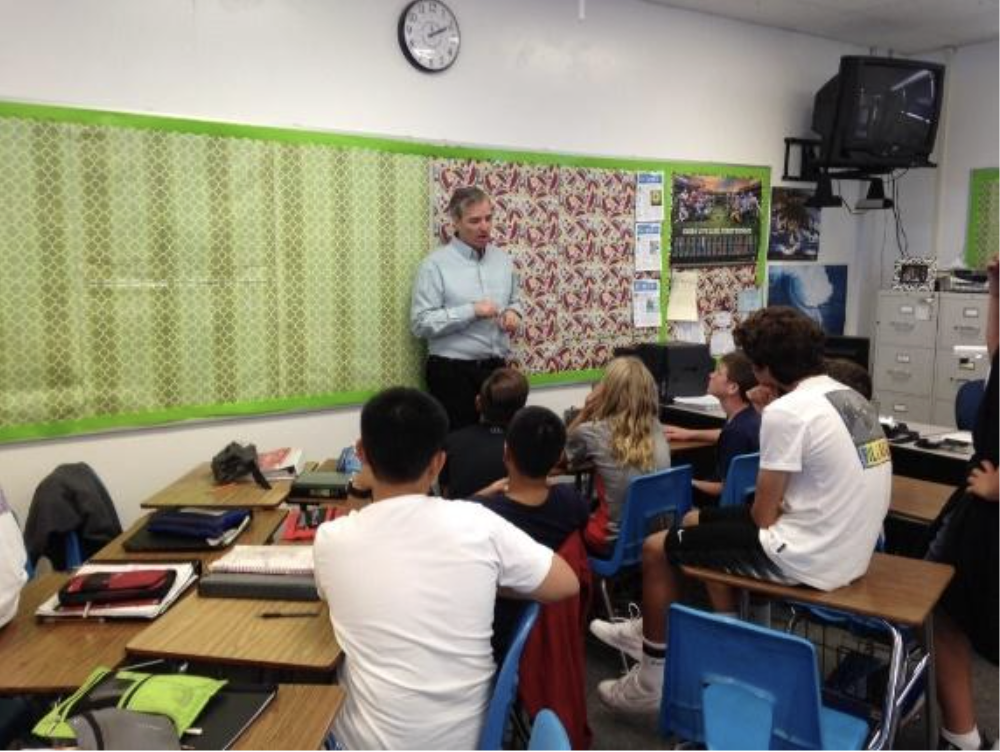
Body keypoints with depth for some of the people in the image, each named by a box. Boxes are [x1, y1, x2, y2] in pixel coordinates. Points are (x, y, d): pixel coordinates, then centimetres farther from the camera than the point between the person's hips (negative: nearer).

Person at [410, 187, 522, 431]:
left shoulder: (503, 260, 9)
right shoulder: (436, 264, -9)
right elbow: (421, 323, -15)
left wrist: (513, 313, -1)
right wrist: (472, 311, -21)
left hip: (496, 368, 5)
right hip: (453, 372, -5)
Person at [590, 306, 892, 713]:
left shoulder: (786, 411, -21)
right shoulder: (851, 397, 7)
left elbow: (763, 515, -14)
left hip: (807, 557, -9)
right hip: (845, 546, 9)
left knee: (658, 548, 3)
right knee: (696, 522, 24)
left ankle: (652, 680, 17)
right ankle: (651, 631, 36)